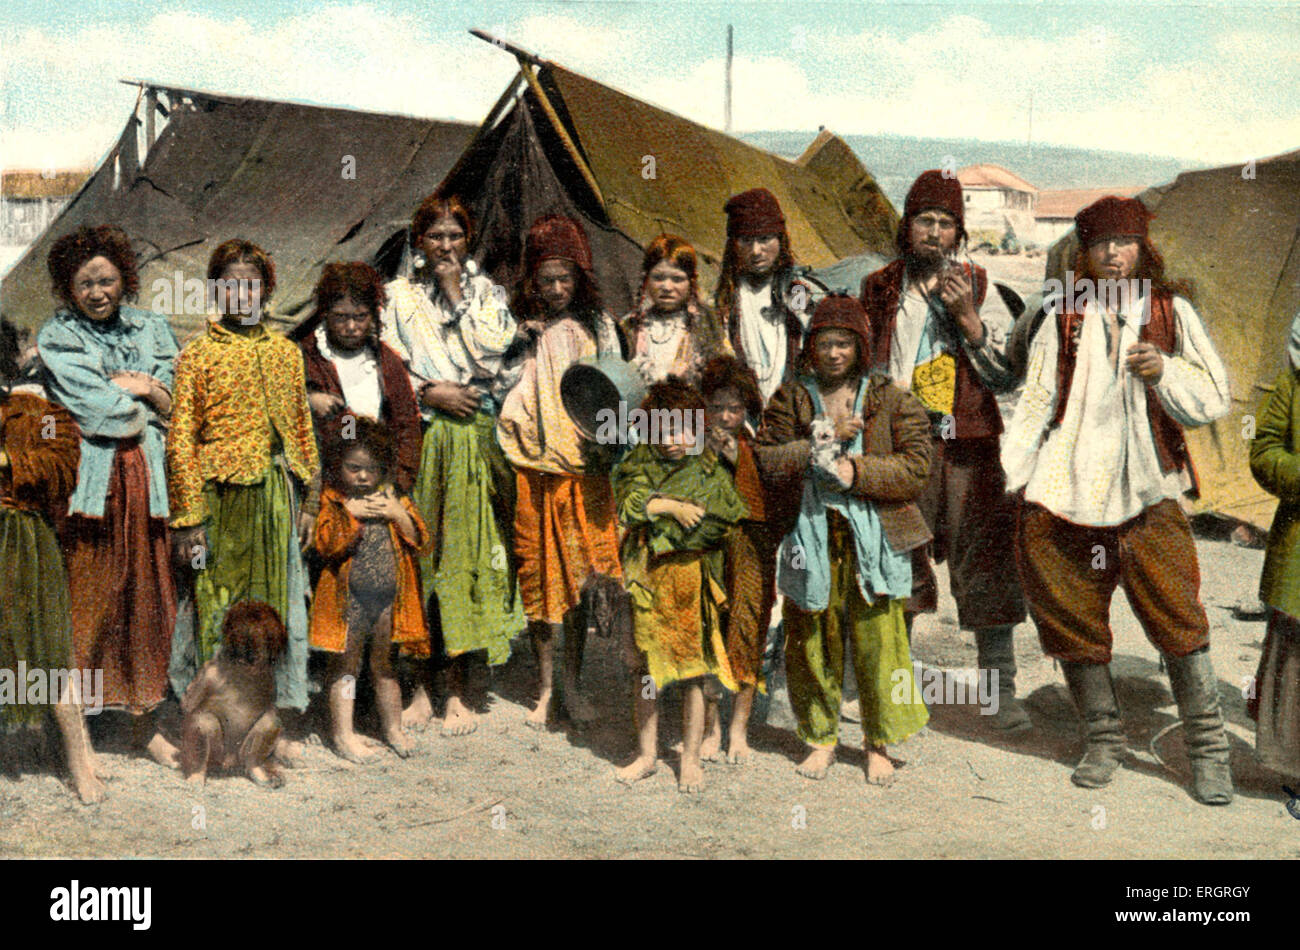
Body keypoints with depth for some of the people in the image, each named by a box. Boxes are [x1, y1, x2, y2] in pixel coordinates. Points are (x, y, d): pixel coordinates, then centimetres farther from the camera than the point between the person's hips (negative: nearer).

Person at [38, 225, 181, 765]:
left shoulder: (152, 329, 14)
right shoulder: (57, 337, 4)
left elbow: (177, 405, 8)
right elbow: (96, 407, -8)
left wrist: (130, 386, -5)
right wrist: (147, 392, 1)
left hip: (146, 478, 3)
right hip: (88, 479, -3)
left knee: (146, 596, 4)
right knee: (87, 597, -3)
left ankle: (144, 720, 12)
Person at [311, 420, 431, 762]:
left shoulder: (393, 499, 7)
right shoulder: (333, 502, -3)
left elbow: (420, 540, 2)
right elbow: (325, 545, -15)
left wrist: (398, 514, -12)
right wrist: (350, 514, -22)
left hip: (390, 596, 3)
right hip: (349, 598, -3)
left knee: (385, 663, 15)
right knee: (346, 665, 6)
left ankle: (393, 728, 26)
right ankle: (343, 733, 15)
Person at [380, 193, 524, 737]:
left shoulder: (486, 293, 11)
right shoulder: (397, 295, 11)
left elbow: (492, 358, -5)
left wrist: (456, 295, -3)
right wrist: (429, 391, -11)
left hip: (473, 435, 0)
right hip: (417, 437, 1)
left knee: (466, 551, -3)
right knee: (417, 551, -1)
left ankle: (459, 687, 5)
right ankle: (420, 683, 9)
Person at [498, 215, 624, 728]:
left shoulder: (597, 324, 7)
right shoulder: (521, 329, 2)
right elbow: (506, 401, 4)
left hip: (586, 469, 1)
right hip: (537, 470, -1)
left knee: (581, 573, 4)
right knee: (542, 575, 2)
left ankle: (573, 684, 16)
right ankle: (545, 688, 14)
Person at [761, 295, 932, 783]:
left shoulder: (891, 400, 6)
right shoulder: (790, 399, 11)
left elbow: (916, 468, -1)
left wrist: (858, 471, -13)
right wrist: (823, 439, -10)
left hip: (873, 536, -1)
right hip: (810, 536, 2)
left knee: (877, 638, -2)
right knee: (812, 638, 6)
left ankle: (878, 744, 15)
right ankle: (821, 739, 23)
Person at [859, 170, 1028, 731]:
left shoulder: (978, 289, 7)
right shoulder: (878, 291, 10)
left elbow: (1009, 377, 1)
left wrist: (966, 316, -9)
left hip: (967, 447, -1)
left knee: (986, 561, -5)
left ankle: (1001, 688, 4)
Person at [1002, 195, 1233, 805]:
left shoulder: (1171, 312, 9)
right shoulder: (1064, 319, 11)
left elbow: (1213, 400, 4)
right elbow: (1035, 405, 9)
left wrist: (1164, 372, -15)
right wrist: (1001, 478, -1)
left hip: (1147, 496, -1)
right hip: (1064, 494, 1)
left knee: (1178, 619, -6)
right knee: (1073, 623, 6)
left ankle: (1208, 749, 7)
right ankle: (1103, 742, 22)